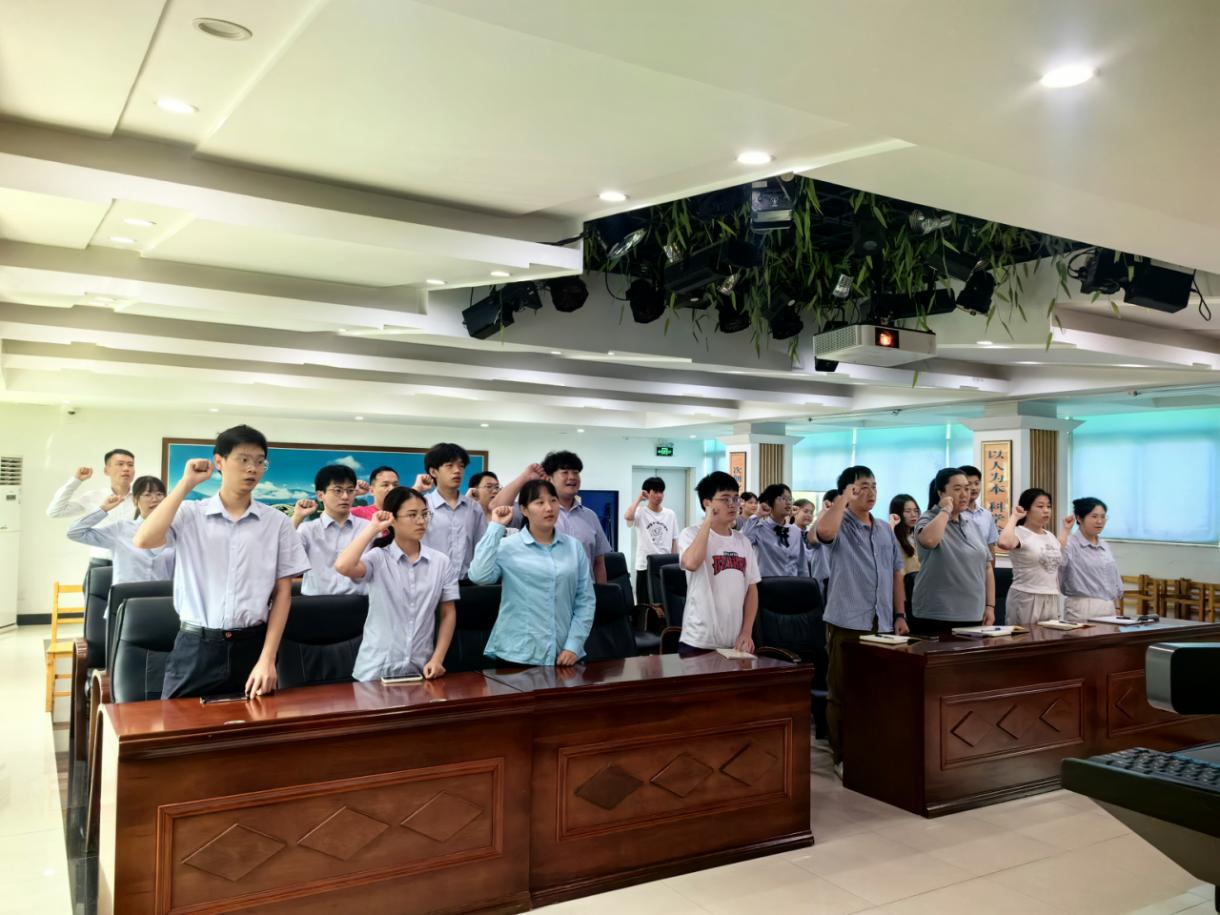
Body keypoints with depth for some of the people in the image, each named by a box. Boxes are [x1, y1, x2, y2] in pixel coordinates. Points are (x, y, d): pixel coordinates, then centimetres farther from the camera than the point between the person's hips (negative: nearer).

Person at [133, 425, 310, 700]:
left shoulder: (277, 523, 2)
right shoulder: (190, 514, 1)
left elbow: (282, 593, 2)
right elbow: (143, 541, -18)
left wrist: (267, 659, -6)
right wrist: (186, 484, -11)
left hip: (251, 646, 1)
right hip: (195, 647, -1)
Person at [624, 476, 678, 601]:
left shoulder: (670, 514, 7)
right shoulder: (640, 512, -5)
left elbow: (674, 542, 10)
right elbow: (627, 516, -29)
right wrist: (639, 499, -14)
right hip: (645, 566, -3)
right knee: (645, 604, 3)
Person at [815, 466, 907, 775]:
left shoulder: (886, 530, 14)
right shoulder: (839, 526, -4)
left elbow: (896, 575, 17)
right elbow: (824, 531, -31)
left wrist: (900, 615, 10)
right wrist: (844, 498, -20)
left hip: (882, 624, 6)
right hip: (847, 623, -5)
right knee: (841, 693, 2)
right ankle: (842, 757, 12)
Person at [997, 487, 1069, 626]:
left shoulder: (1050, 535, 13)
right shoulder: (1019, 533, -12)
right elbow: (1004, 543, -37)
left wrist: (1066, 529, 33)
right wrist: (1014, 517, -22)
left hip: (1051, 599, 8)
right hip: (1026, 599, -8)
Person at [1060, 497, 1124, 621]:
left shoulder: (1105, 546, 16)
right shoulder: (1070, 544, -9)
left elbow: (1114, 581, 22)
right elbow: (1059, 561, -32)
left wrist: (1117, 609, 17)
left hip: (1109, 609, 7)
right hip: (1082, 610, -7)